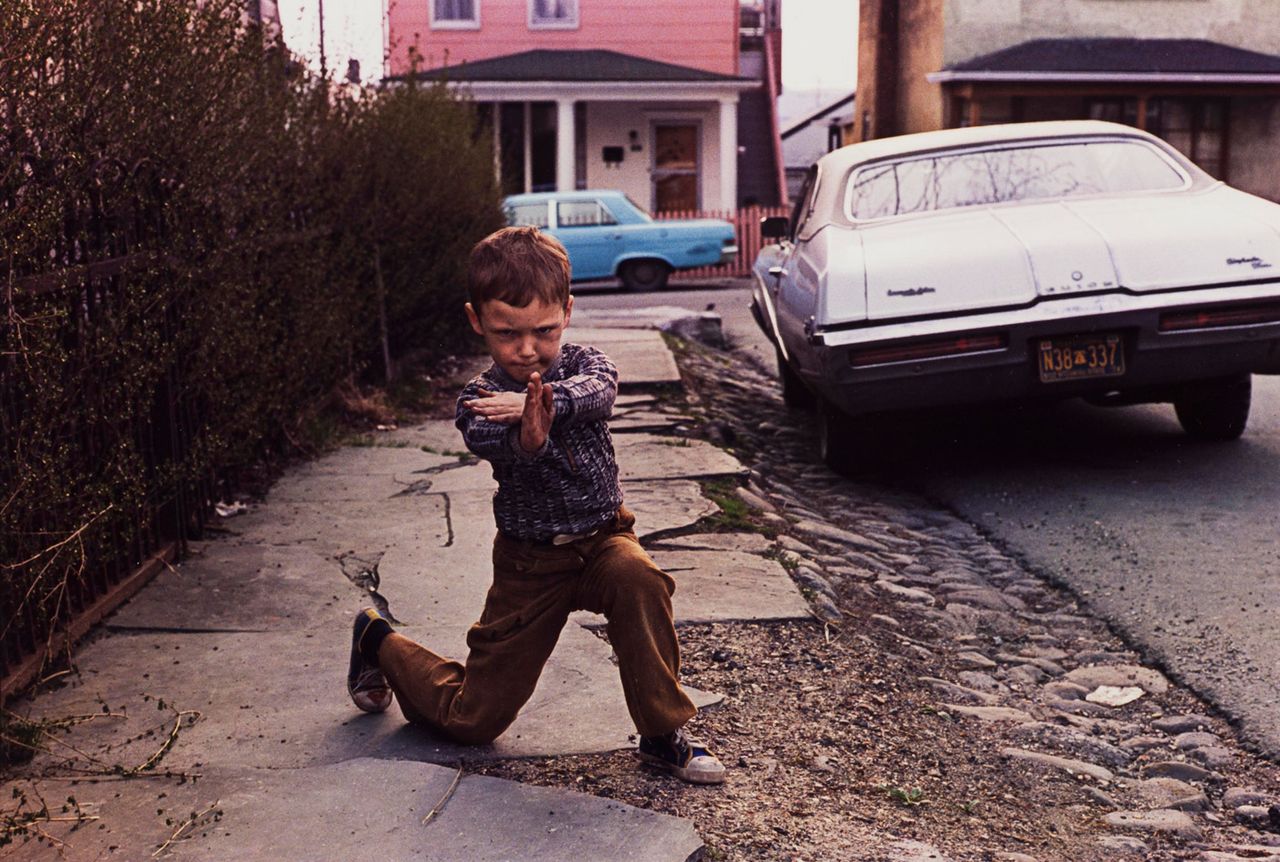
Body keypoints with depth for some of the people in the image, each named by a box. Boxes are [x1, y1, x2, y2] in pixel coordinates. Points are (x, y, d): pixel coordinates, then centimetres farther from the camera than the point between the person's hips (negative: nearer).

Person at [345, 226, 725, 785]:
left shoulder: (581, 365, -7)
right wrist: (527, 440, -63)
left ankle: (663, 734, -18)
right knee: (473, 719, 7)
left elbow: (599, 391, -32)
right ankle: (378, 641, 36)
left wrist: (546, 403, -52)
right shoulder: (479, 402, -16)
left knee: (638, 580, -36)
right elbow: (492, 442, -39)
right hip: (530, 562, -2)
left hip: (602, 538, 2)